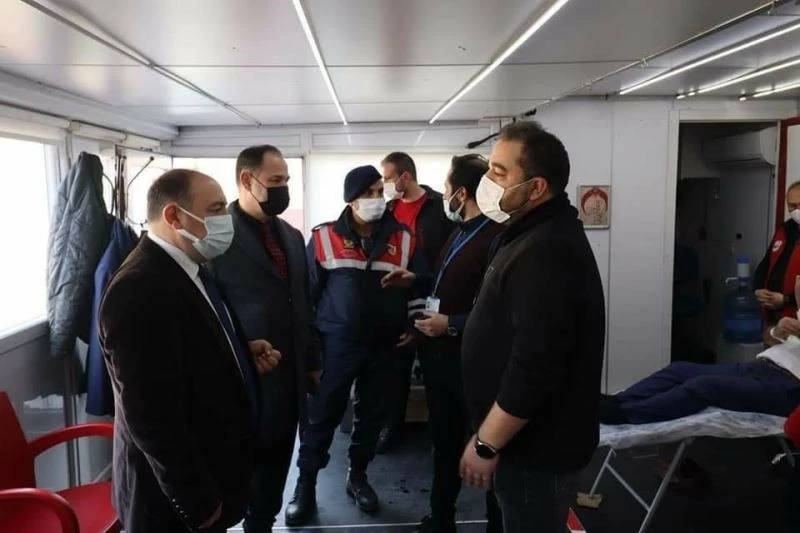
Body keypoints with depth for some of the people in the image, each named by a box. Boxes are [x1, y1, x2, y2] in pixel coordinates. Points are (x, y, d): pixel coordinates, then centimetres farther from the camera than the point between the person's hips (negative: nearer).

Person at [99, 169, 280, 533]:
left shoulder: (187, 266, 3)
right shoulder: (140, 289, -28)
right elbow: (152, 416, -29)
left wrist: (243, 352, 2)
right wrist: (197, 501, -21)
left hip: (209, 464, 9)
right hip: (178, 494, -8)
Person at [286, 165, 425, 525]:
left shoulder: (403, 239, 1)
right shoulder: (324, 238, -4)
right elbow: (308, 290, 0)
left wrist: (410, 326, 4)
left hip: (383, 344, 3)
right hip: (337, 343, -2)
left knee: (372, 413, 13)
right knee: (323, 414, 3)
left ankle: (357, 477, 31)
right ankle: (306, 484, 18)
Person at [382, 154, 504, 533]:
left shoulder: (497, 239, -22)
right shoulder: (459, 232, 10)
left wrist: (452, 325, -24)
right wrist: (414, 281, 13)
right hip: (439, 353, 10)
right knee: (443, 439, 22)